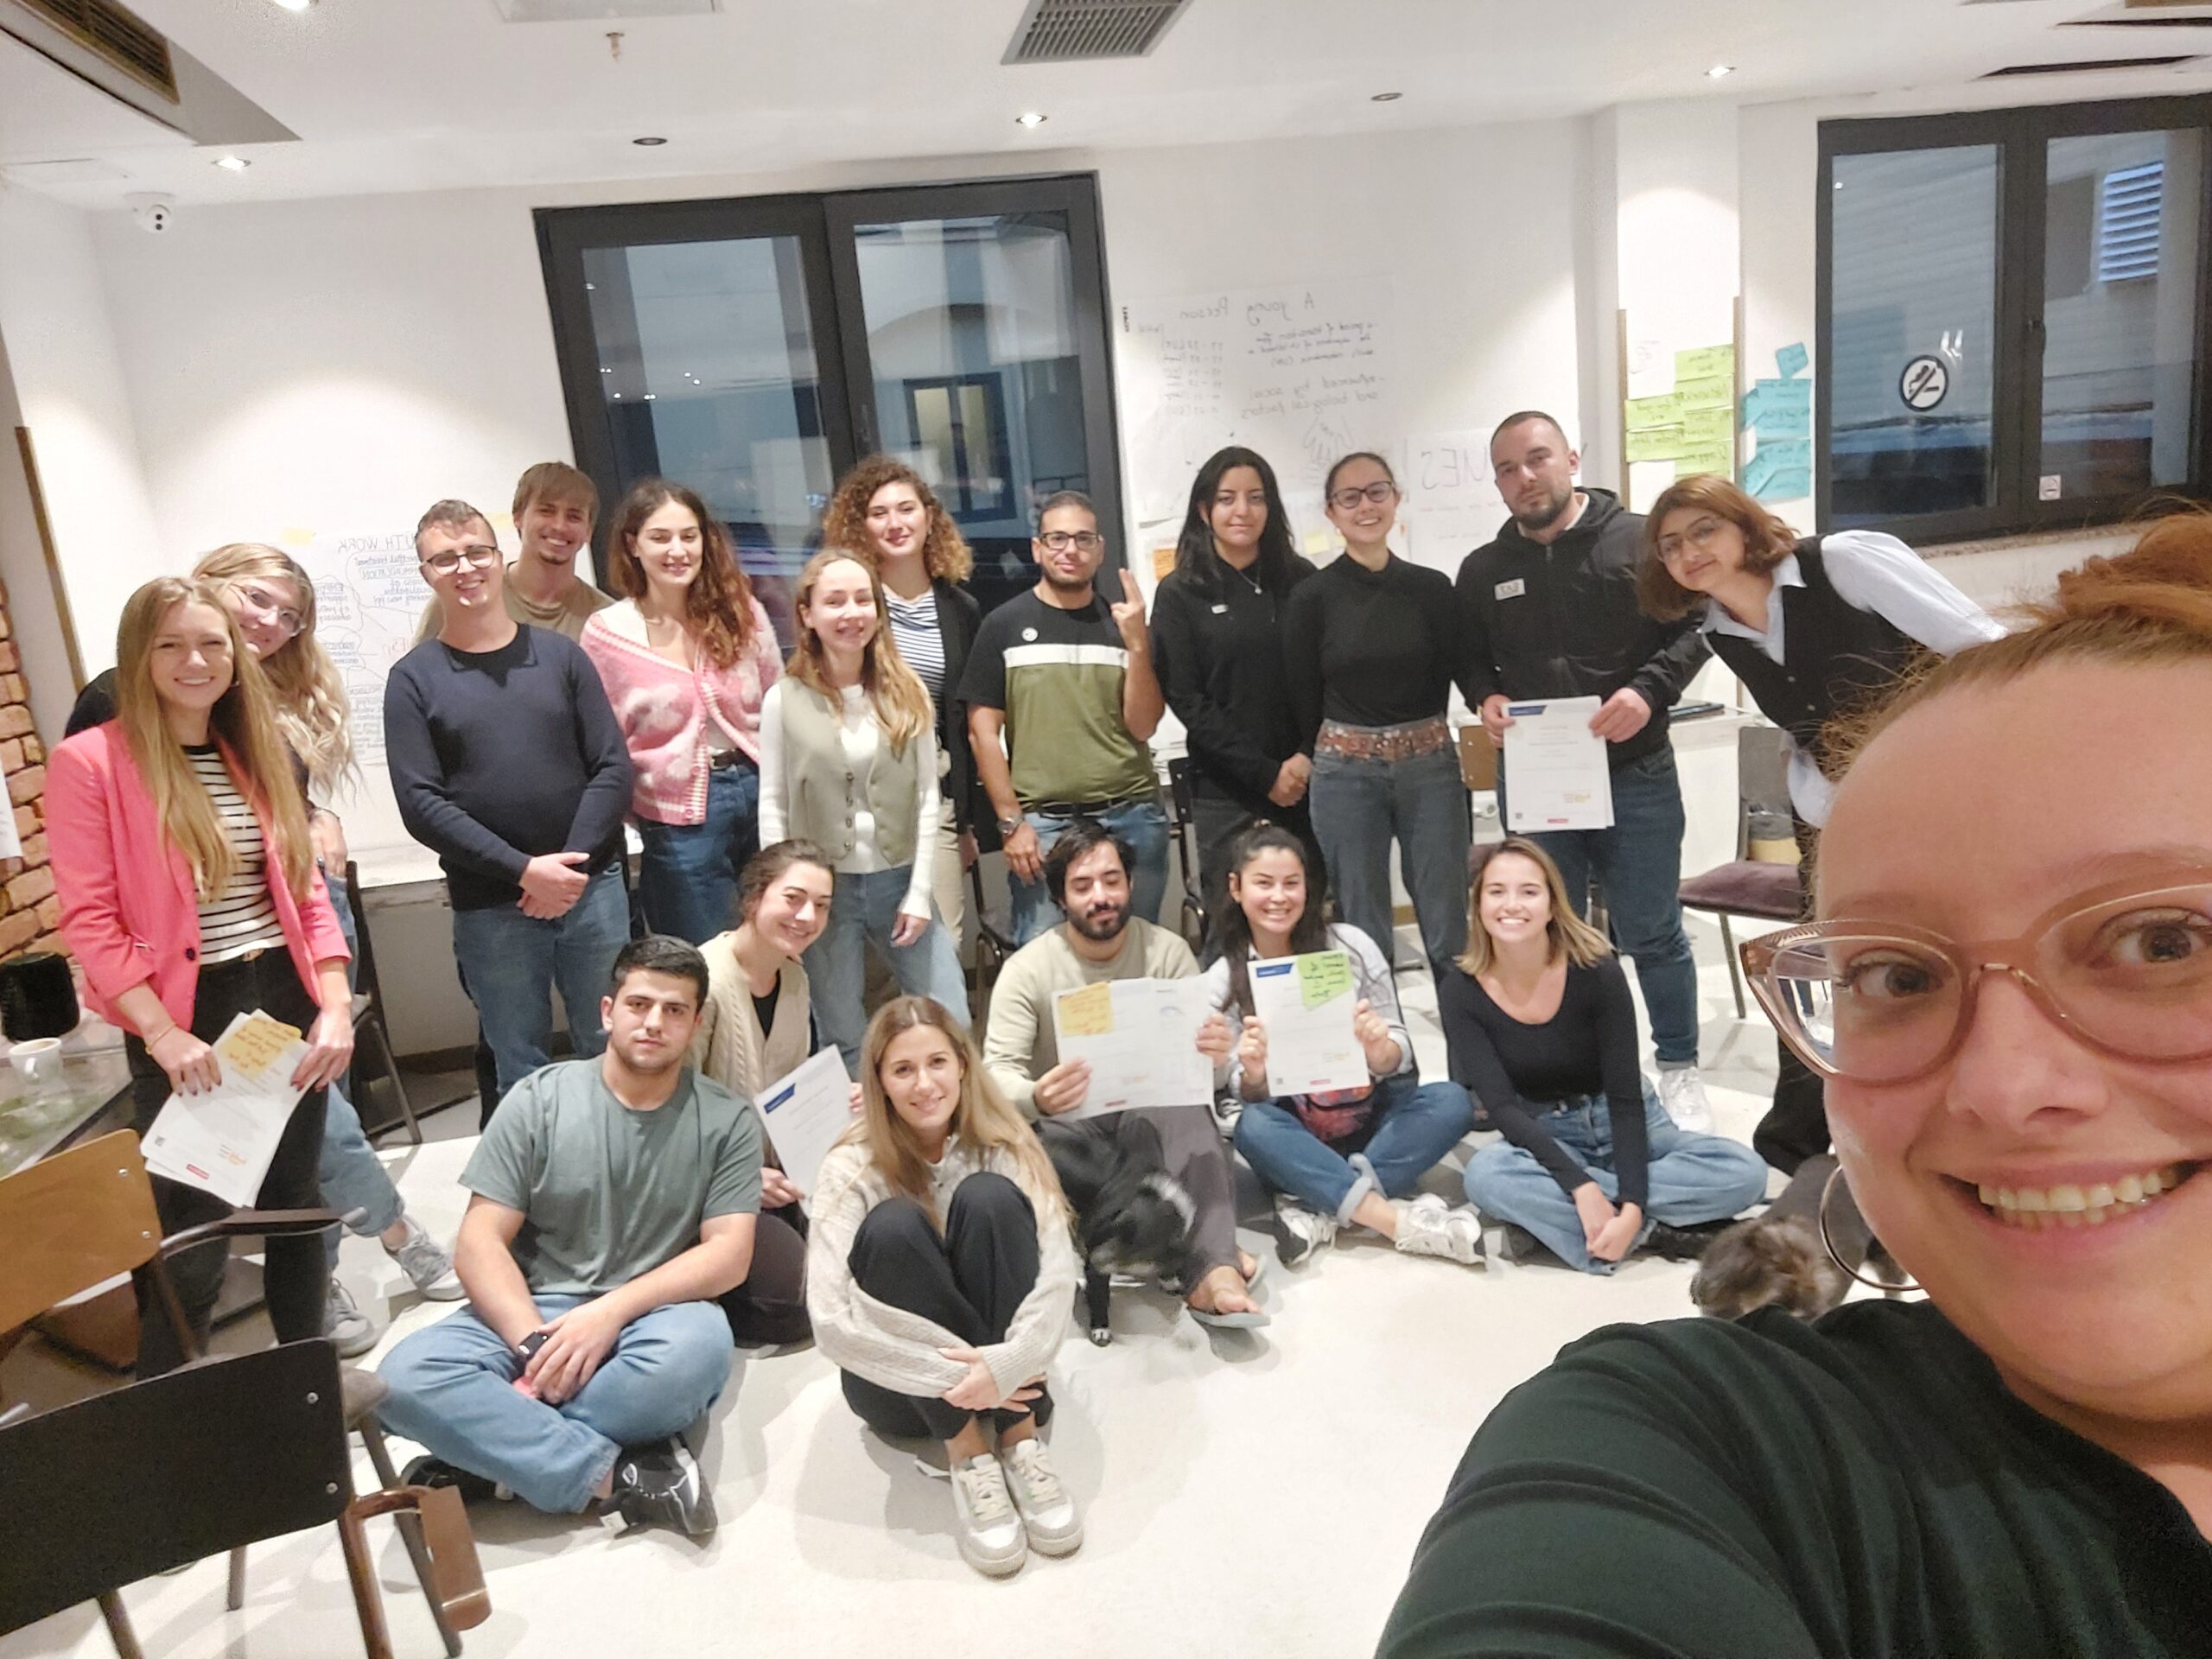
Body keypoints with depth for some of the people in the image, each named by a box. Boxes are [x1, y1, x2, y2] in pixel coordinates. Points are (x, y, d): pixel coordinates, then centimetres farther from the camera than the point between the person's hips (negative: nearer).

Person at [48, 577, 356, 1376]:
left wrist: (334, 1006, -2)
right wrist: (162, 1034, -20)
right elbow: (90, 921, -12)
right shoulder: (89, 762, -8)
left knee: (296, 1210, 16)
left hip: (285, 1006, 5)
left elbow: (305, 891, 9)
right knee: (195, 1244, 1)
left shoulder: (256, 754, 10)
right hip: (187, 1025, -5)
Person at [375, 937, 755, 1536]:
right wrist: (536, 1345, -18)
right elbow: (480, 1244, -2)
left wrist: (611, 1311, -20)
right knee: (405, 1376, -27)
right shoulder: (539, 1099, 2)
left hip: (651, 1319, -1)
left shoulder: (727, 1121, 1)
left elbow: (729, 1256, -6)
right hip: (529, 1314, 2)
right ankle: (614, 1476, -26)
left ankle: (492, 1456, -20)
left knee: (699, 1347, -36)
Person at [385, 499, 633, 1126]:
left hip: (593, 888, 1)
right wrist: (523, 869, -14)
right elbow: (421, 804, -6)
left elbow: (612, 767, 2)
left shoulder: (560, 654, 7)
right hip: (490, 908, -1)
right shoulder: (413, 678, 2)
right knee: (523, 1073, 8)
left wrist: (573, 865, -10)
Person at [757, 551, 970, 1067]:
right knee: (844, 1041, 10)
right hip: (823, 886, -2)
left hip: (898, 878, 2)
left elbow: (928, 797, 1)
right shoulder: (784, 700, -4)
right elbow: (772, 806, -2)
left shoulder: (906, 694, 1)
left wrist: (919, 892, -4)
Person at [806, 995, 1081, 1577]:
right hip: (902, 1383, -1)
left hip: (994, 1367, 1)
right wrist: (951, 1377, -27)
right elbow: (831, 1323, -22)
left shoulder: (1002, 1146, -7)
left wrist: (1006, 1365, -34)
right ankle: (967, 1453, -23)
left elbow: (1058, 1274, -18)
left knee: (989, 1199, -25)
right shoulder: (853, 1169, -12)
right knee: (894, 1225, -29)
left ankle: (1018, 1435, -20)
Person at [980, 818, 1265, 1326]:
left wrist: (1215, 1055, -36)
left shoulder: (1166, 951, -3)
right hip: (1067, 1121, 0)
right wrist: (1037, 1098, -41)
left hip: (1151, 1115, 1)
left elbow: (1198, 1068, -9)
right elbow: (996, 1073, -16)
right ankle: (1209, 1258, -34)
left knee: (1182, 1106, -33)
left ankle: (1211, 1272, -42)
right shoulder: (1027, 969, -7)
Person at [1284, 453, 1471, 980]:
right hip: (1346, 774, -1)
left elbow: (1453, 675, 8)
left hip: (1430, 766, 2)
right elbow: (1303, 700, 2)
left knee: (1449, 931, 6)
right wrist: (1334, 757, 8)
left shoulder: (1433, 588, 3)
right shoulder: (1312, 598, -3)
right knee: (1364, 937, 6)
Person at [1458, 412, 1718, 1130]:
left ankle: (1679, 1068, 26)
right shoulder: (1482, 569, 8)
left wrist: (1649, 693, -18)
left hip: (1634, 774, -3)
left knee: (1652, 931, 7)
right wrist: (1485, 698, -5)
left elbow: (1692, 627, -1)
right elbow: (1471, 660, 17)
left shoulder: (1638, 540, -2)